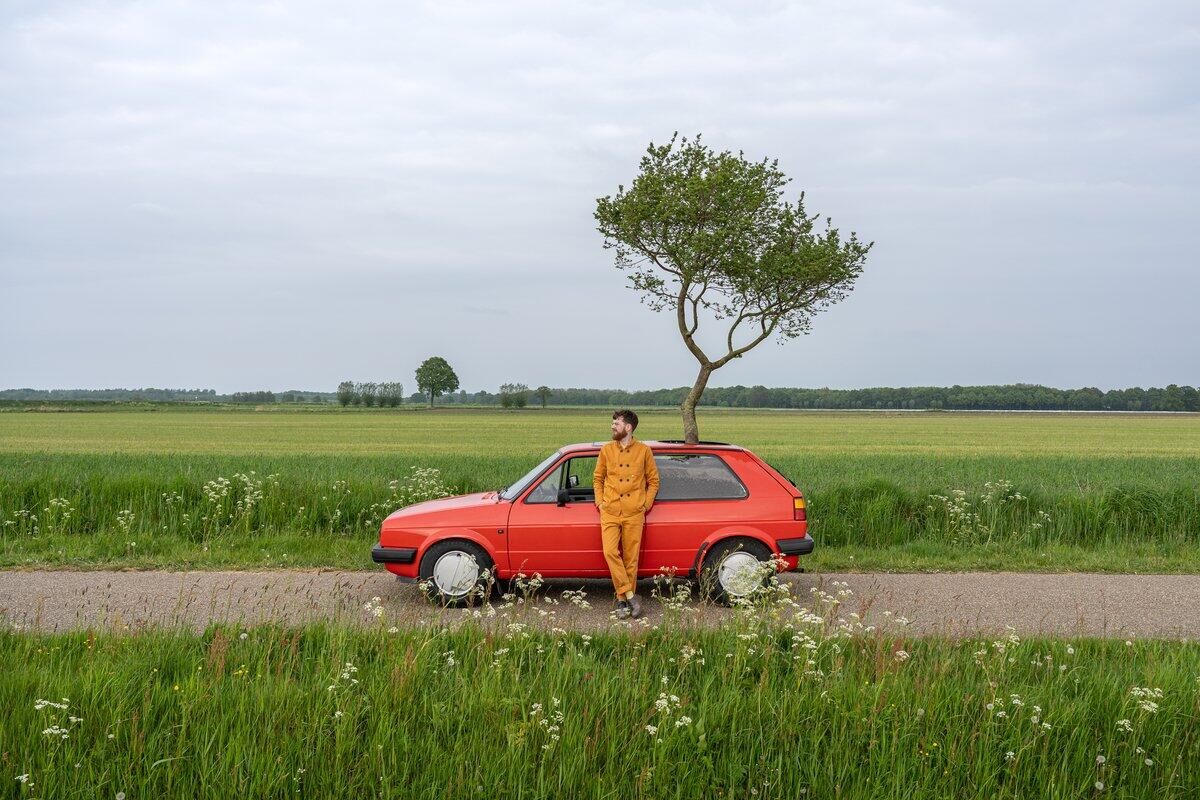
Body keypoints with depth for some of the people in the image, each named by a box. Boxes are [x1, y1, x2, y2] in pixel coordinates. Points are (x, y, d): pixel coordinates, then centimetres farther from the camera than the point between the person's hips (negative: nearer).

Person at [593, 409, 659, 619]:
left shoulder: (644, 451, 3)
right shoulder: (606, 450, 8)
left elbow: (653, 481, 10)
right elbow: (598, 478, 17)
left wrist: (645, 504, 1)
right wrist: (600, 502, 5)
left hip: (634, 514, -1)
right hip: (610, 512, 1)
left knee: (631, 558, 0)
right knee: (610, 552, -15)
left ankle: (623, 600, 10)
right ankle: (629, 595, -7)